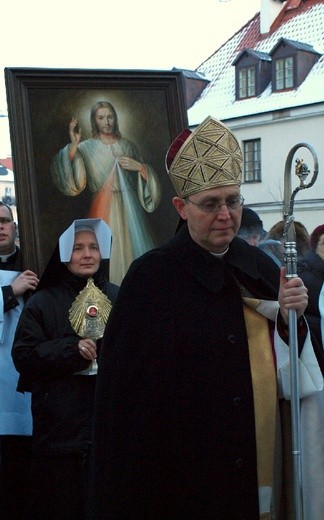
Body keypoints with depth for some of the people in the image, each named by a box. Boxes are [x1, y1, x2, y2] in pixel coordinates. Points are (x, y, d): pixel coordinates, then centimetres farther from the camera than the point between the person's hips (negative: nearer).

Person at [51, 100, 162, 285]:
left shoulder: (128, 146, 13)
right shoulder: (87, 148, 3)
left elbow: (148, 176, 14)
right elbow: (73, 180, -13)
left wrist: (139, 166, -6)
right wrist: (74, 145, -20)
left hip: (131, 209, 3)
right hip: (105, 210, -3)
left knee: (135, 248, -1)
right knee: (109, 254, -7)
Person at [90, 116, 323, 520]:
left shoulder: (260, 267, 3)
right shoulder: (151, 277, -12)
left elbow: (288, 361, 10)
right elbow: (123, 385, -13)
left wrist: (291, 317, -10)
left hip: (263, 460, 5)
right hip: (187, 469, -4)